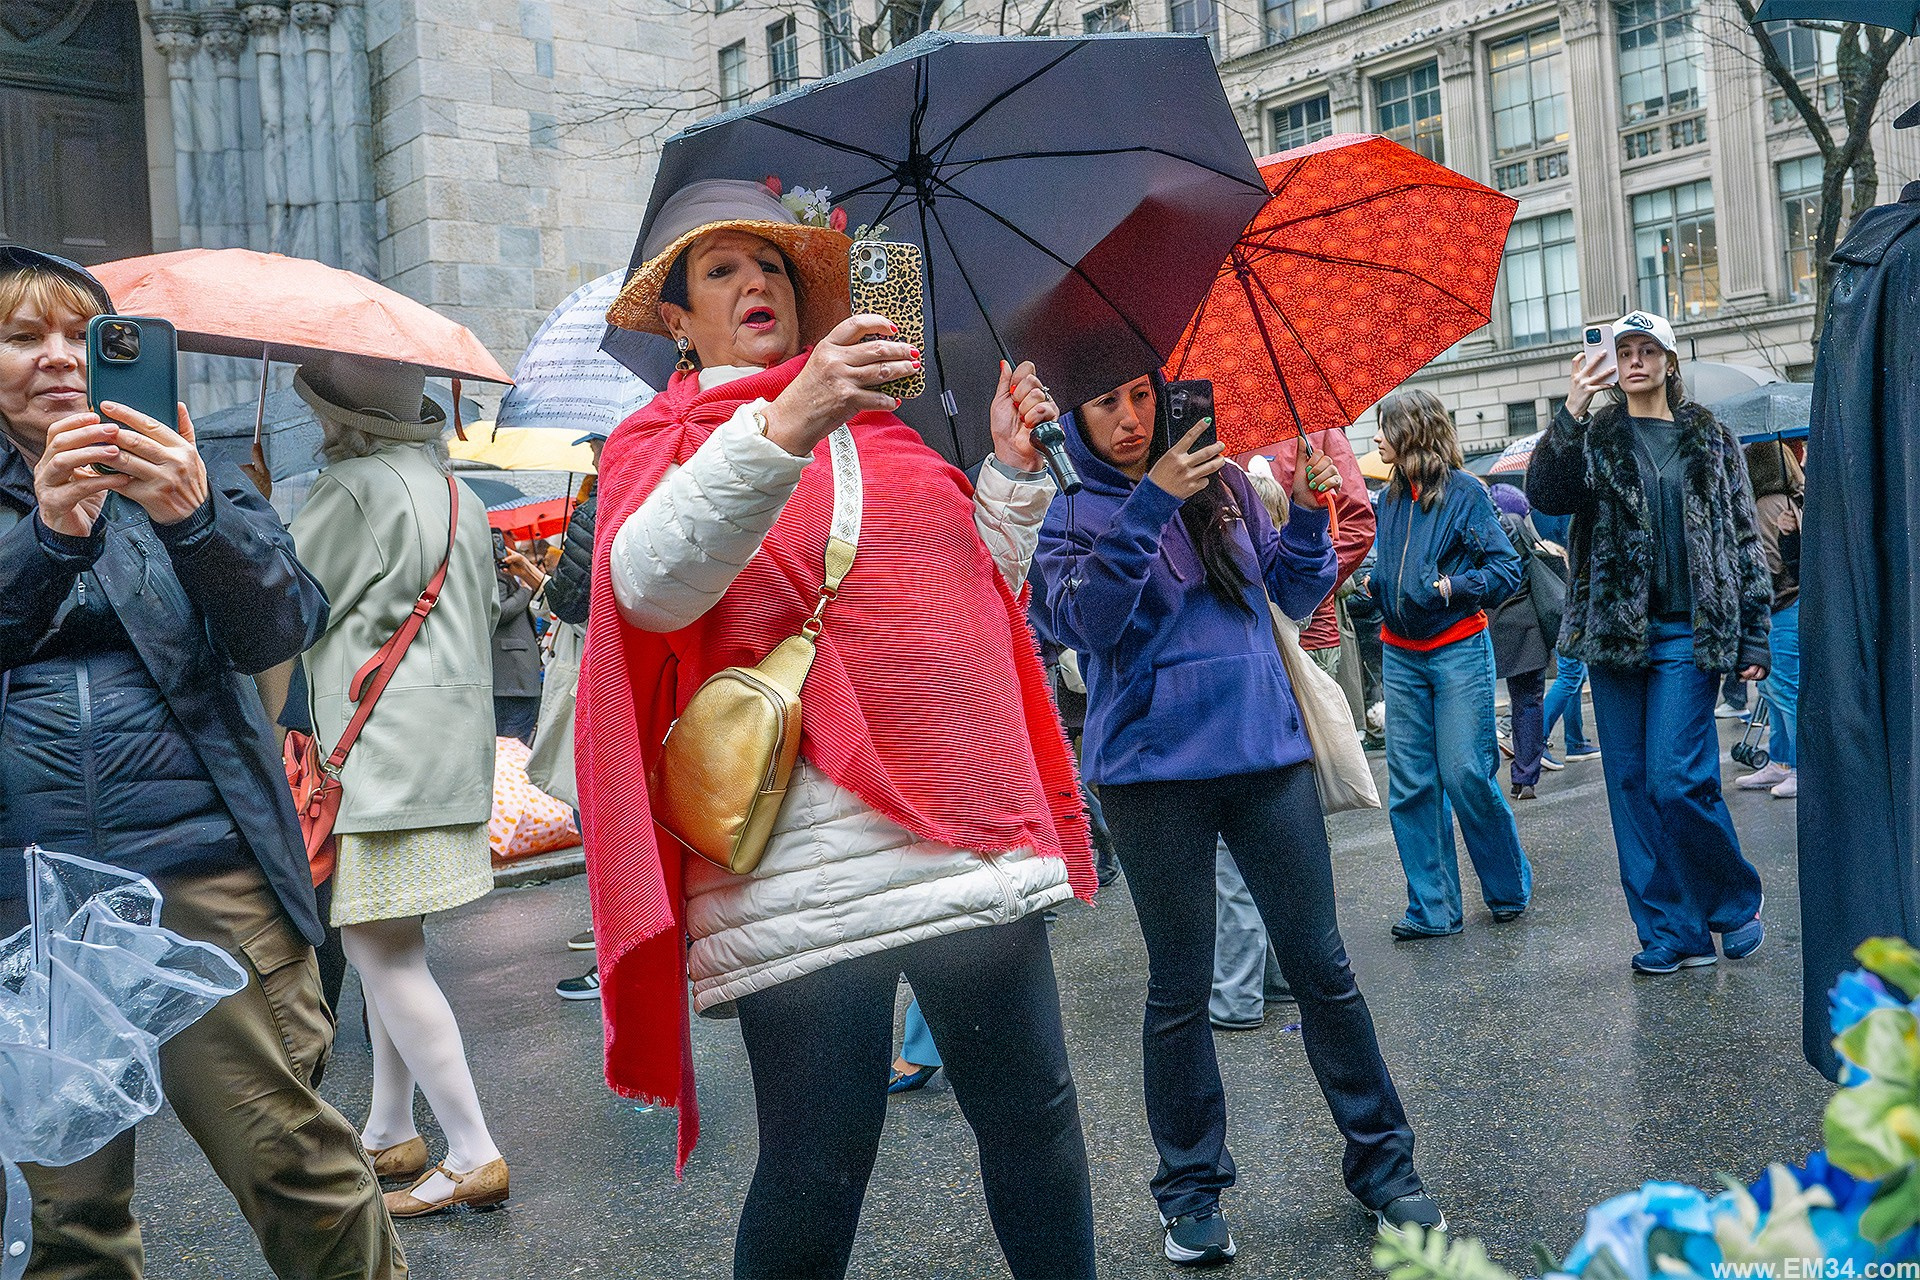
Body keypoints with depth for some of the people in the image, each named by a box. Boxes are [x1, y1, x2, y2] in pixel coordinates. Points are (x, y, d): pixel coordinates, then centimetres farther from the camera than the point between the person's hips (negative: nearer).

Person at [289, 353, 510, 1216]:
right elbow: (485, 613, 24)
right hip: (452, 737, 10)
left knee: (380, 949, -6)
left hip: (387, 747, -10)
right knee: (388, 945, 16)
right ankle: (389, 1134, 24)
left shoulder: (354, 488, -11)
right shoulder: (459, 497, 16)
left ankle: (473, 1156, -5)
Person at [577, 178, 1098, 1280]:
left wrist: (1013, 466, 13)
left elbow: (975, 592, 25)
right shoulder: (663, 441, 6)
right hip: (810, 877, -4)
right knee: (818, 1172, -1)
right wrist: (785, 424, -30)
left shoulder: (882, 430, 20)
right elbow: (649, 584, -18)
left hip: (975, 841, 5)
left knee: (1036, 1121, 11)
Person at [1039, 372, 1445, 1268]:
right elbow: (1084, 622, -16)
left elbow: (1295, 597, 13)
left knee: (1321, 965, 6)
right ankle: (1191, 1191, 21)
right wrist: (1149, 507, -23)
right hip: (1154, 768, -2)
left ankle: (1381, 1161, 20)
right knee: (1180, 988, 6)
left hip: (1266, 749, 3)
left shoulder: (1220, 480, 10)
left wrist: (1309, 515, -4)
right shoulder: (1066, 513, 2)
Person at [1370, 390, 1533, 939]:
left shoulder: (1464, 492, -6)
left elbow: (1508, 569, -8)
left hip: (1458, 651, -6)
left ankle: (1510, 888, 16)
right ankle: (1433, 908, 10)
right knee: (1410, 784, 3)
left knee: (1466, 776, -6)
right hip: (1400, 654, 6)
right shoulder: (1389, 499, 11)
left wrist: (1452, 587, -19)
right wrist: (1371, 582, 6)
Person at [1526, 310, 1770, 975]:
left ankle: (1736, 902, 15)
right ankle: (1671, 933, 12)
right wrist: (1569, 416, -20)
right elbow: (1546, 496, -8)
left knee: (1677, 780, -10)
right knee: (1631, 784, 3)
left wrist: (1753, 639, 3)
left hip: (1687, 634, -2)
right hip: (1614, 630, 2)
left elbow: (1745, 539, 8)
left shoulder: (1711, 439, 9)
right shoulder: (1594, 436, 10)